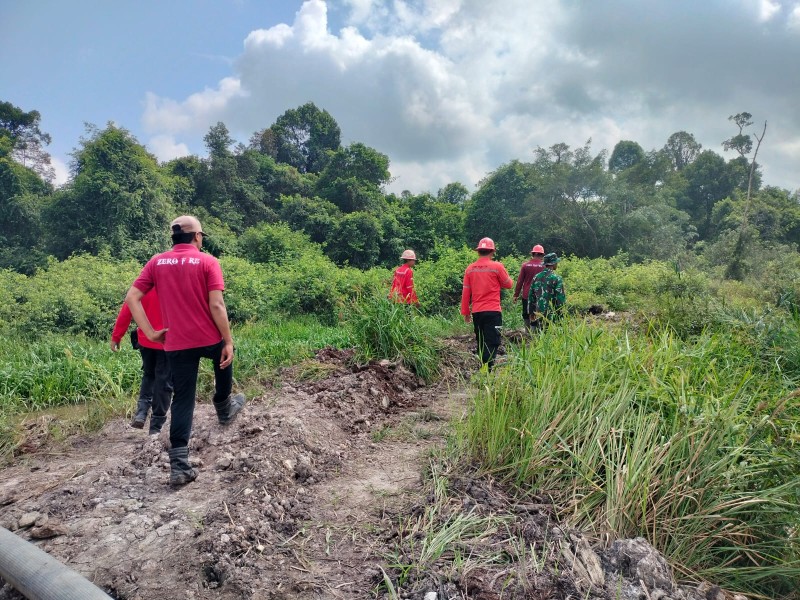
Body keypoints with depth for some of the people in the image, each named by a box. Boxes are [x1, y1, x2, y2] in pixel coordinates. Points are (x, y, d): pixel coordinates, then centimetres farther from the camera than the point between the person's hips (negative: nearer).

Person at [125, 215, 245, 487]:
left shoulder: (156, 262, 4)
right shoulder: (207, 262, -7)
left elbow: (132, 298, -2)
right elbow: (216, 306, -14)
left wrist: (150, 333, 1)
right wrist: (229, 341, -8)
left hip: (176, 344, 3)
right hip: (209, 339, -2)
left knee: (182, 400, 8)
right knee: (224, 360, 32)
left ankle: (179, 465, 6)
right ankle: (224, 409, 48)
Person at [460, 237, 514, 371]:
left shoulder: (470, 269, 4)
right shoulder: (497, 266, -7)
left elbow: (465, 293, 5)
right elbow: (509, 284, 5)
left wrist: (466, 312, 13)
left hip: (476, 312, 4)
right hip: (493, 311, -4)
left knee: (481, 343, 17)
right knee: (492, 343, -5)